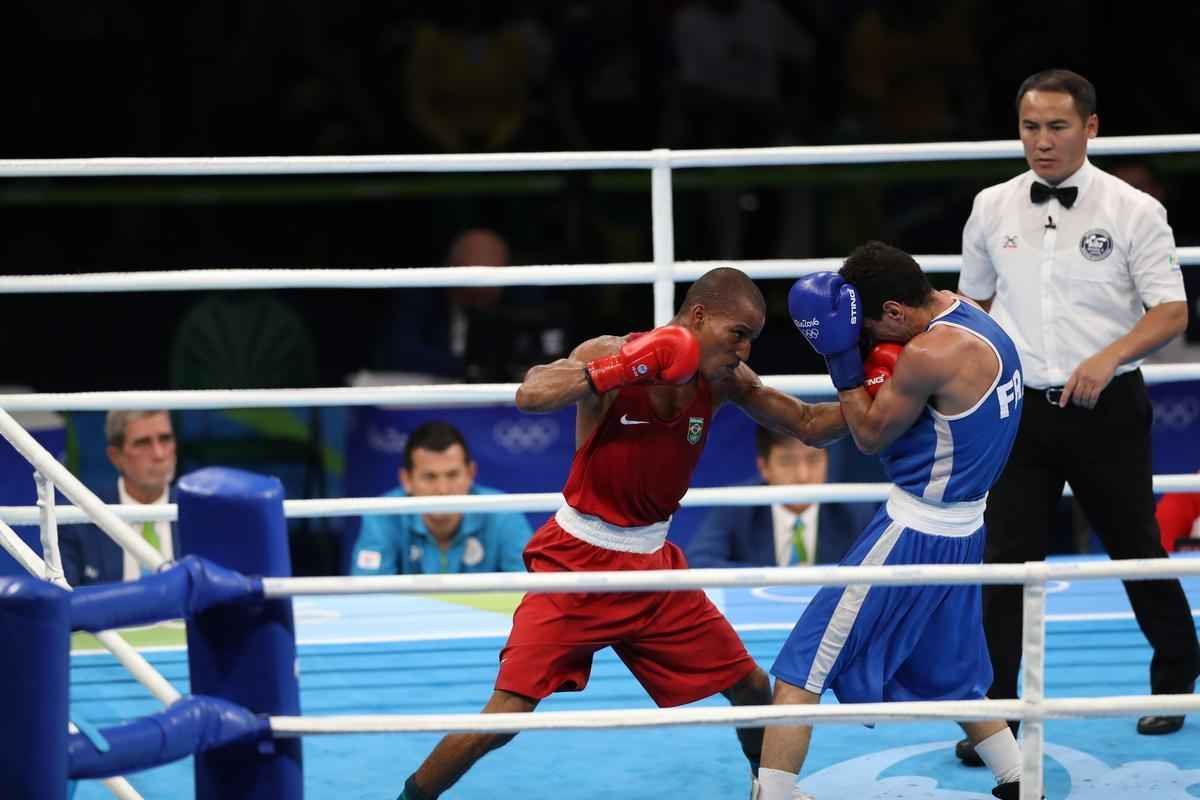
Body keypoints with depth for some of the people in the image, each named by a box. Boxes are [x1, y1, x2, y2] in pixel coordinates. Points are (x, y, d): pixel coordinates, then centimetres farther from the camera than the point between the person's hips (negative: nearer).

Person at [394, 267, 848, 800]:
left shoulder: (723, 379, -2)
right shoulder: (611, 354, -18)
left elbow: (809, 425, 6)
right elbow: (530, 395, -35)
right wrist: (625, 367, -42)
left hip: (653, 565, 6)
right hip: (578, 561, -6)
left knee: (751, 688, 10)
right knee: (504, 717, -14)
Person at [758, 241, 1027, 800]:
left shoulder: (931, 353, -24)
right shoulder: (968, 315, 4)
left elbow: (870, 436, -12)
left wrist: (840, 354, -11)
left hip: (912, 534, -10)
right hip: (961, 534, 10)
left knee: (802, 670, -5)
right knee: (949, 676, 28)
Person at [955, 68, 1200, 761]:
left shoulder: (1133, 210, -6)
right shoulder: (993, 209, 4)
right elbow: (974, 303, 17)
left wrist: (1108, 358, -24)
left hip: (1106, 407, -2)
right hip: (1021, 410, 2)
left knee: (1135, 550, 10)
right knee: (1008, 561, -4)